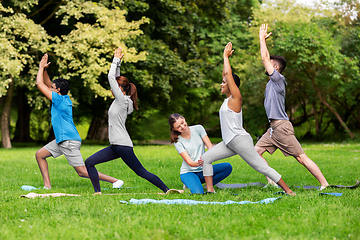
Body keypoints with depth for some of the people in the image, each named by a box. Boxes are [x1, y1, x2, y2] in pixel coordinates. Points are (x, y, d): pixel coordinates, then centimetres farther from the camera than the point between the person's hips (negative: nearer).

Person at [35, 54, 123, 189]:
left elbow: (39, 84, -11)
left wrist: (41, 67, 1)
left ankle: (115, 181, -8)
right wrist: (44, 69, 13)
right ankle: (47, 185, 13)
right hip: (61, 140, 10)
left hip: (69, 141, -10)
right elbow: (47, 85, 24)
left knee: (82, 172, -10)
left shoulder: (59, 99, -14)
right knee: (39, 155, 13)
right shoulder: (64, 99, 11)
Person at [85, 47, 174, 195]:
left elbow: (111, 77, -9)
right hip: (115, 146, 9)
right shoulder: (120, 100, 15)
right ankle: (97, 192, 4)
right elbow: (115, 78, 25)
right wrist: (117, 62, 21)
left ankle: (167, 190, 0)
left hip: (123, 146, -9)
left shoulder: (122, 100, -9)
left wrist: (116, 60, 0)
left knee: (141, 172, -6)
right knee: (89, 163, 3)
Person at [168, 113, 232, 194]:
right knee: (198, 193, -32)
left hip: (203, 170, 3)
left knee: (227, 167, -22)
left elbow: (210, 147, -5)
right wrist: (198, 163, -40)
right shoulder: (177, 142, -7)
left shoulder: (198, 129, 0)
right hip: (188, 172, -3)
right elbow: (189, 162, -16)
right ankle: (190, 184, 2)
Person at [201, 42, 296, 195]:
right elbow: (226, 75, 24)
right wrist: (226, 57, 21)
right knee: (205, 159, 1)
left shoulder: (236, 98, -9)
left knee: (262, 167, -8)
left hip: (240, 140, -9)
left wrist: (226, 56, -3)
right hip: (229, 143, 9)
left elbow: (229, 74, -13)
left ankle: (288, 190, -4)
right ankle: (210, 190, -1)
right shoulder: (228, 99, 15)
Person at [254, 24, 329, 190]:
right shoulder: (272, 82, 17)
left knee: (301, 158, -9)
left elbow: (265, 58, -9)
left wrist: (262, 38, 1)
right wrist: (263, 39, 27)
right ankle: (272, 182, 3)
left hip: (282, 127, -9)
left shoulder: (278, 79, -7)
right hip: (273, 128, 9)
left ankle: (324, 185, -6)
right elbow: (266, 59, 26)